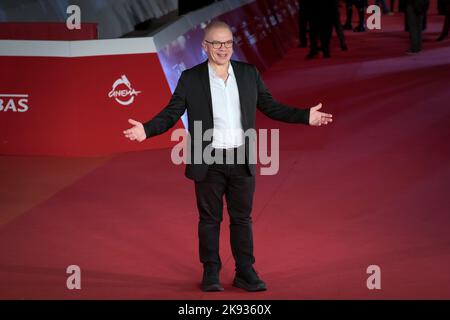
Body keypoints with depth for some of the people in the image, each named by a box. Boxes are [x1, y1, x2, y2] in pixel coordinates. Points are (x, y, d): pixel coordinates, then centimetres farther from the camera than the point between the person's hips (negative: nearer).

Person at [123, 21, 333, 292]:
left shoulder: (249, 74, 4)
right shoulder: (190, 78, -3)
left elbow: (270, 106, 9)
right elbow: (171, 113, -3)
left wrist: (306, 116, 1)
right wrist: (147, 130, -20)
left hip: (242, 161, 2)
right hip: (208, 163, -2)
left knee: (242, 218, 8)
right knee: (210, 219, 6)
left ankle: (245, 273, 16)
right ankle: (211, 273, 16)